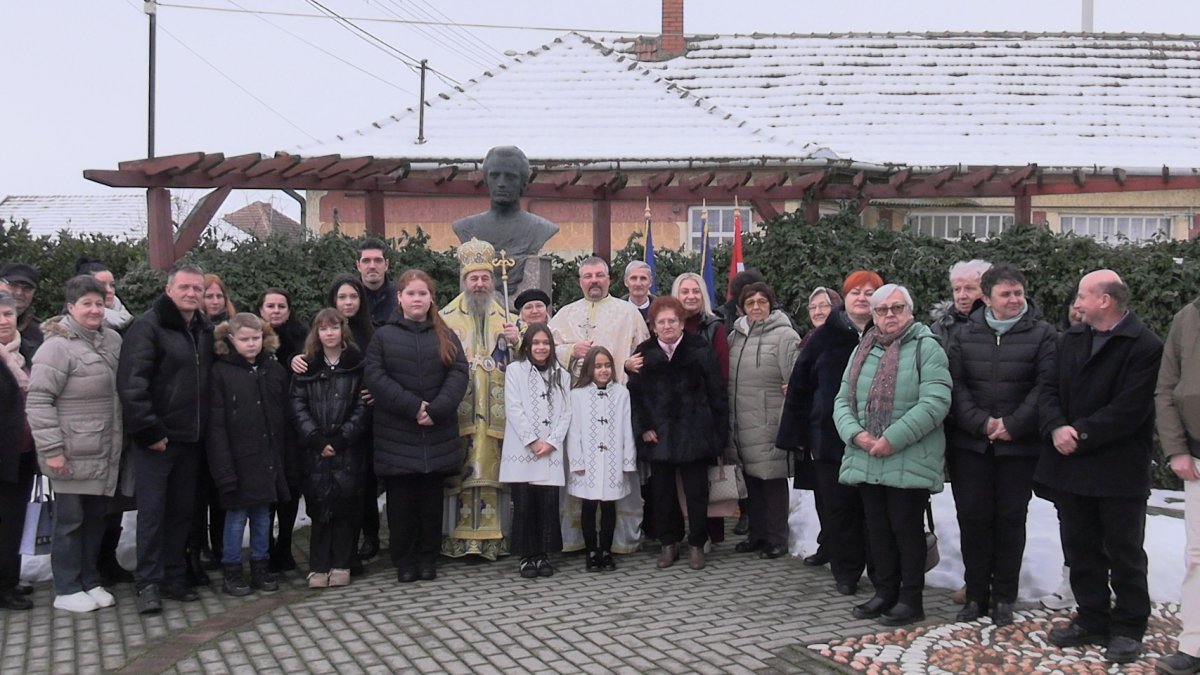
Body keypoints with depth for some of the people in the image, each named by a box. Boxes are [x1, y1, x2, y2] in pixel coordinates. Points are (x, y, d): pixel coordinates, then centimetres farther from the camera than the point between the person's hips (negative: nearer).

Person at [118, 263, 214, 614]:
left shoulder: (205, 330, 12)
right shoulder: (148, 326, -9)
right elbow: (131, 383, -17)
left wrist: (206, 430, 9)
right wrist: (148, 430, -19)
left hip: (191, 440, 6)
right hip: (157, 440, -6)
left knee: (182, 511, 12)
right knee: (152, 511, -1)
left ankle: (174, 577, 21)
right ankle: (148, 583, 7)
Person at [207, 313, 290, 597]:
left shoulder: (275, 370, 6)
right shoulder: (221, 372, -6)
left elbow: (284, 417, 9)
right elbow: (216, 425, -9)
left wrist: (286, 454, 4)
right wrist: (224, 469, -15)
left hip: (268, 458, 4)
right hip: (238, 458, -4)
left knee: (263, 515, 11)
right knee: (237, 515, 4)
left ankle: (261, 568, 23)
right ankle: (232, 572, 16)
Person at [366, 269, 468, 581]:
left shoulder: (446, 336, 10)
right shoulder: (383, 336, 5)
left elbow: (458, 374, -1)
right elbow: (375, 377, -6)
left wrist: (436, 409, -16)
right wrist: (413, 406, -16)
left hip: (438, 433, 1)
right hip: (397, 434, -1)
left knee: (431, 498, 6)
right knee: (401, 500, 3)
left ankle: (428, 558, 17)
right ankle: (404, 562, 13)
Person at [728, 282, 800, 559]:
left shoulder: (784, 336, -8)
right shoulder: (735, 337, 11)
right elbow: (727, 380, 18)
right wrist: (728, 419, 14)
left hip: (770, 425, -6)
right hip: (740, 424, 6)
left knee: (773, 479, 1)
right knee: (752, 478, 14)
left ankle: (776, 539, 12)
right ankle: (757, 534, 26)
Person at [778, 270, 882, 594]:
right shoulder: (824, 336, 3)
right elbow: (799, 386, 4)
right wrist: (796, 434, 2)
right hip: (831, 436, 1)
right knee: (838, 506, 6)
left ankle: (880, 569, 20)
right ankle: (846, 570, 19)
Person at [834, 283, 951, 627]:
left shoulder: (926, 347, -5)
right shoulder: (863, 350, 15)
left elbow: (935, 402, -16)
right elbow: (842, 401, 11)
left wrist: (892, 439, -20)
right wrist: (856, 434, -9)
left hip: (908, 461, -6)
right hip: (867, 460, 6)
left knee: (906, 528, 2)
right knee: (878, 528, 13)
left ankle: (910, 599, 14)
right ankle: (885, 593, 26)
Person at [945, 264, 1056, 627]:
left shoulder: (1042, 335, 0)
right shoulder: (964, 335, 6)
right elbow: (955, 385, 0)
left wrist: (1013, 425, -14)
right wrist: (981, 423, -12)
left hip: (1019, 446, -1)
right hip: (970, 445, 2)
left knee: (1010, 520, 5)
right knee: (972, 517, 4)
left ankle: (1004, 598, 16)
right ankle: (976, 594, 17)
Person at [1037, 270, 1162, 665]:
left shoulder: (1145, 347, -12)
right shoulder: (1070, 340, 11)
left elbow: (1129, 410, -19)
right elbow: (1049, 390, 6)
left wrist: (1081, 435, -19)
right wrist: (1057, 428, -12)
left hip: (1118, 471, -6)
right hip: (1071, 466, 7)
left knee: (1124, 554, 6)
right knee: (1080, 550, 14)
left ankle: (1128, 629, 17)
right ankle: (1092, 621, 26)